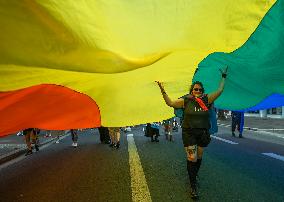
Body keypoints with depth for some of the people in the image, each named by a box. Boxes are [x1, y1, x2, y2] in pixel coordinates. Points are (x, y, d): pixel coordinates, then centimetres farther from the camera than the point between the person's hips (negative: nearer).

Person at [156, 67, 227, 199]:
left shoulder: (206, 99, 3)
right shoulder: (186, 101, -2)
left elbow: (219, 91, 6)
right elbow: (170, 103, -1)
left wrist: (223, 77, 9)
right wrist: (163, 91, -6)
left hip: (203, 133, 3)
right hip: (189, 133, -3)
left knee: (199, 157, 15)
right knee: (192, 158, -9)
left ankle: (194, 176, 39)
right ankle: (193, 186, 2)